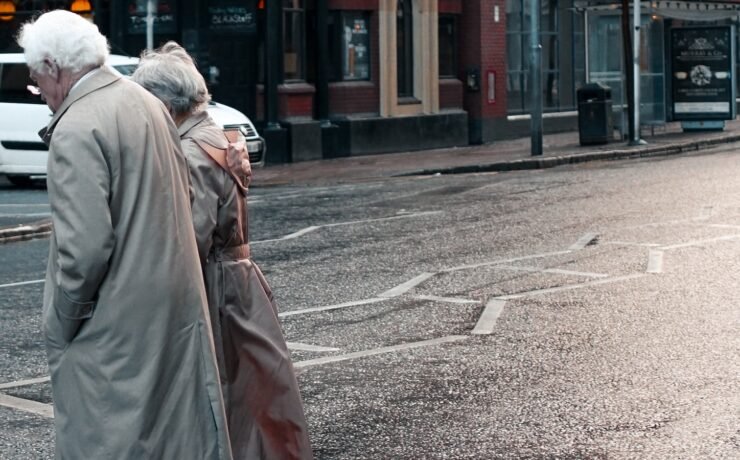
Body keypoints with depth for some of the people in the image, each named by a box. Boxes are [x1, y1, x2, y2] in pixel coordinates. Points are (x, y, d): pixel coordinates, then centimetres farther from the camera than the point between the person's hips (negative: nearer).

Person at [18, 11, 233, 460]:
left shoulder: (77, 129, -18)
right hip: (177, 301, 9)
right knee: (183, 423, 17)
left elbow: (85, 246, -23)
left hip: (115, 322, -8)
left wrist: (60, 325, -11)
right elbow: (184, 193, 15)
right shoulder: (146, 102, 8)